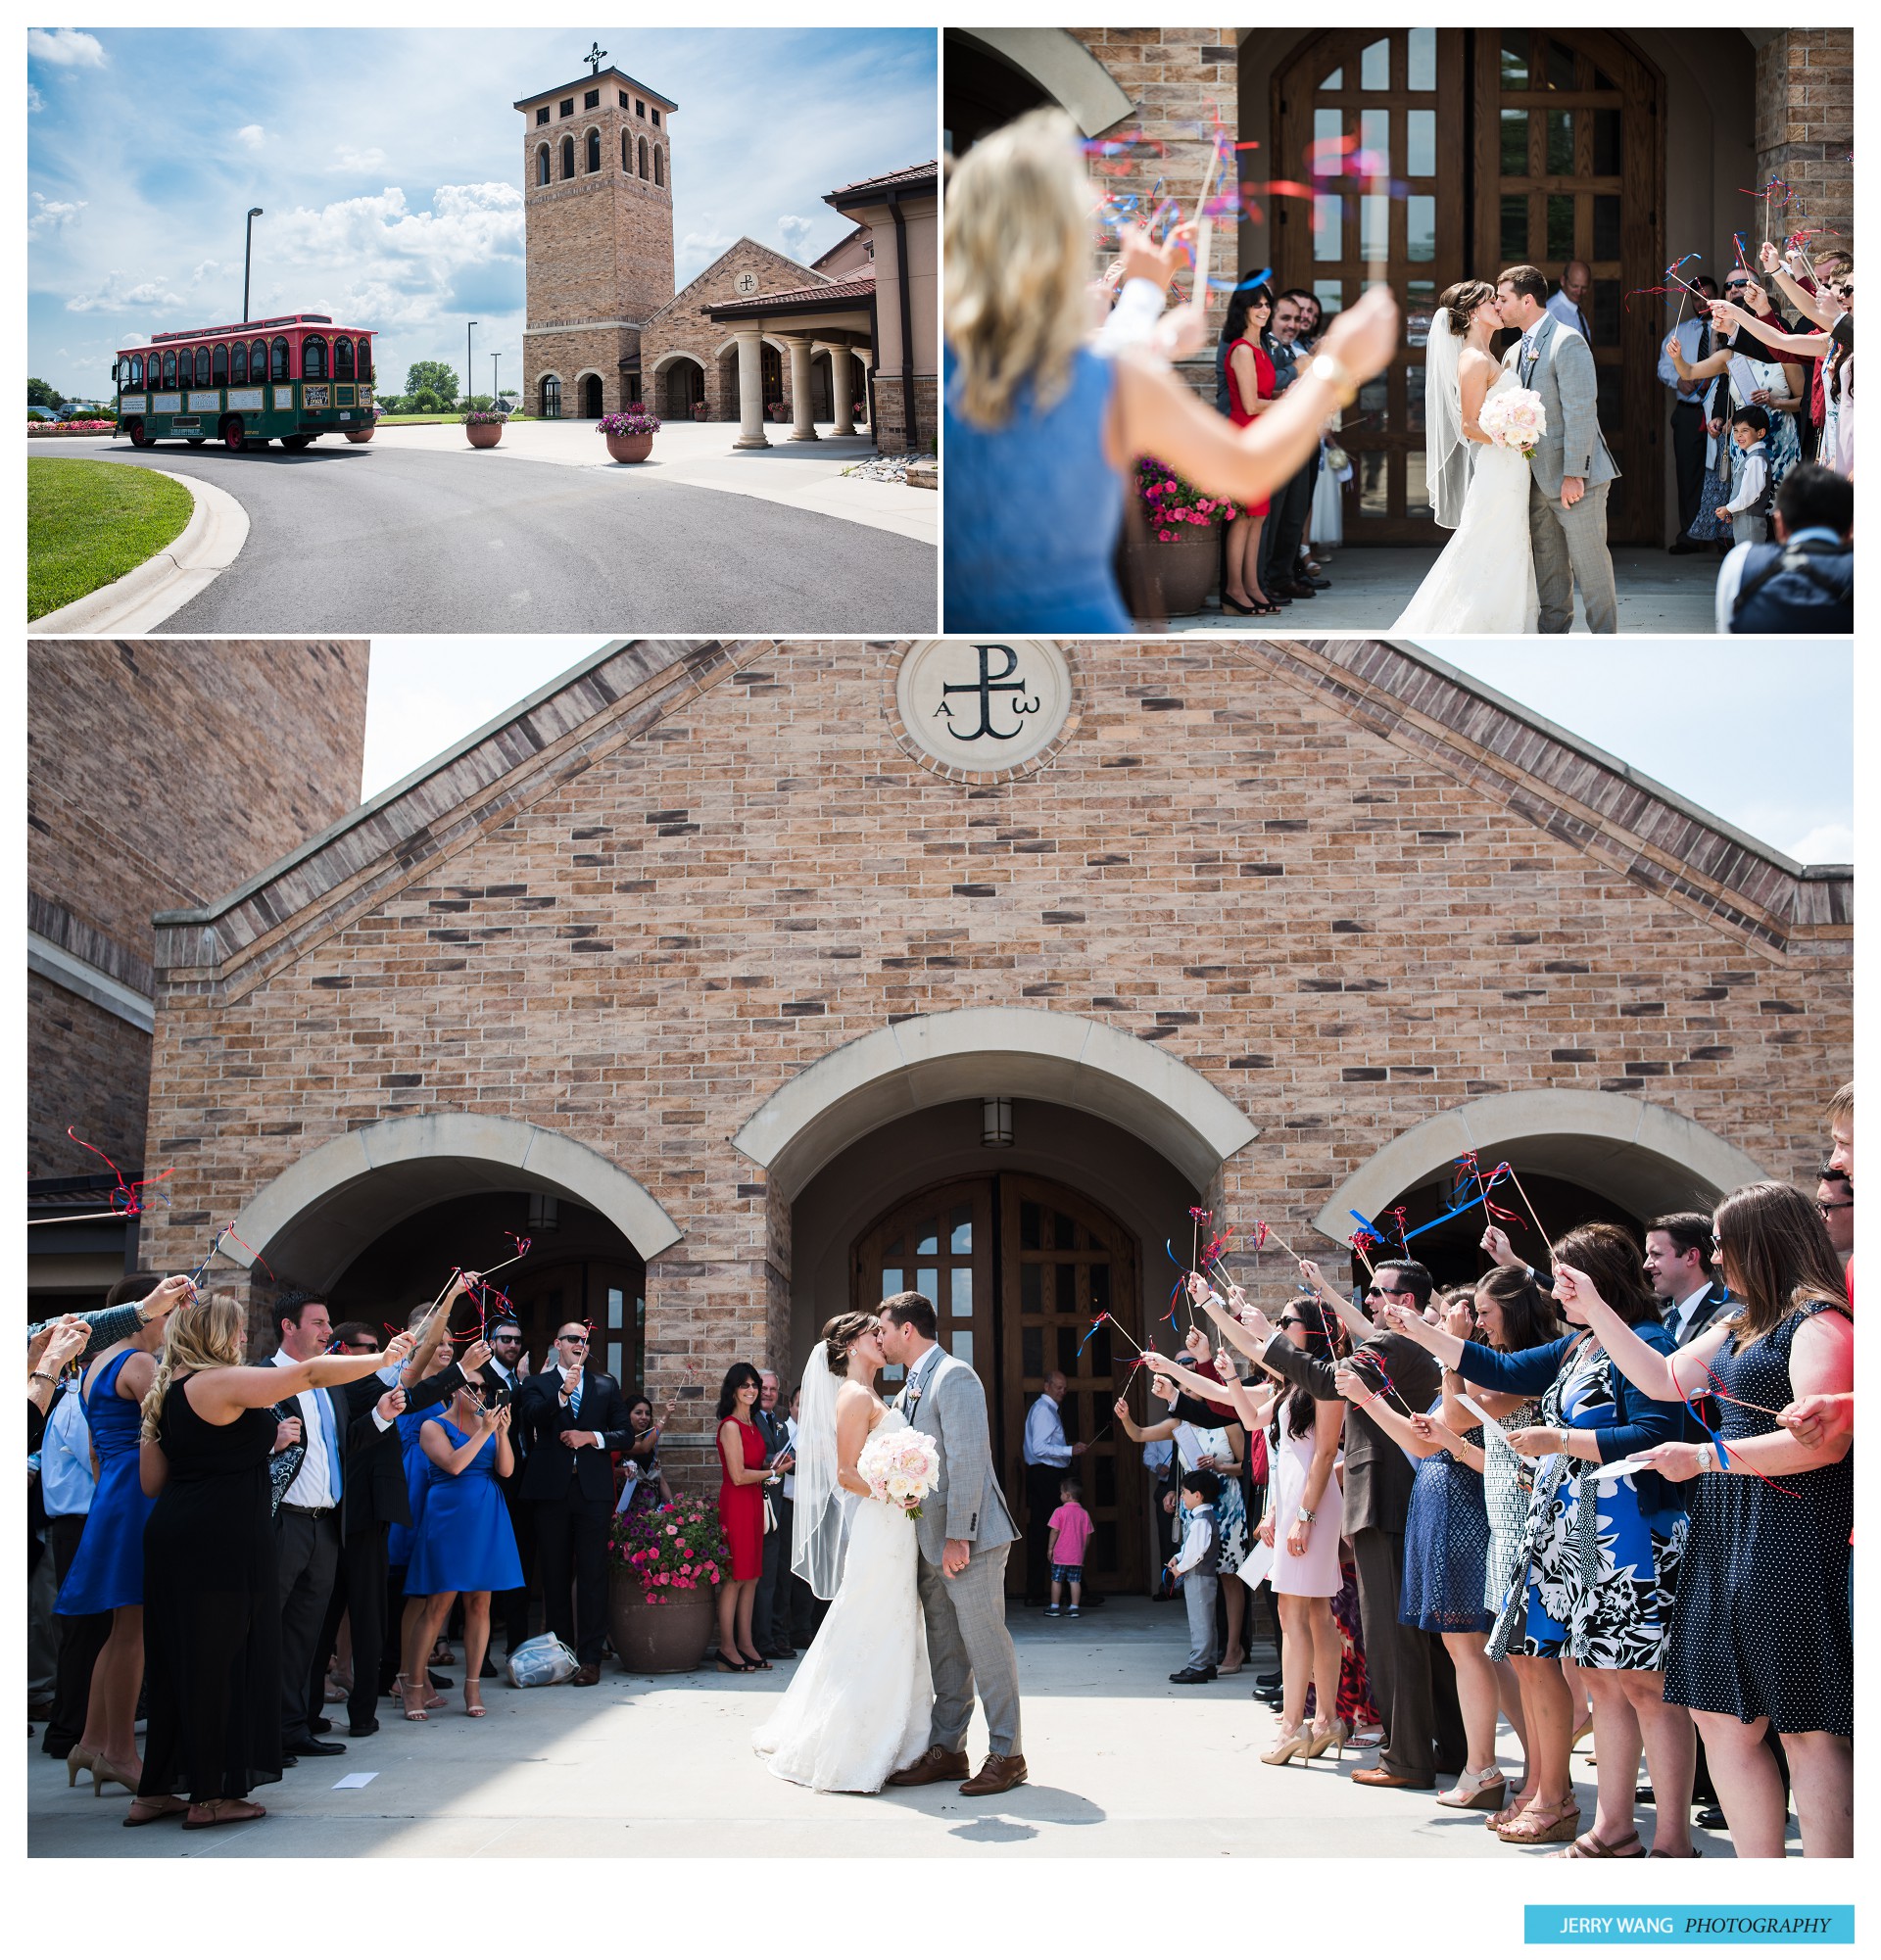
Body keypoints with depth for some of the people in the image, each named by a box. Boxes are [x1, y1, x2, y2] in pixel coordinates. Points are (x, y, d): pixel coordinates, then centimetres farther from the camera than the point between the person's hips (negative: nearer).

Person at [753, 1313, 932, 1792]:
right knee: (875, 1639, -7)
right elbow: (847, 1474, -18)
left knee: (893, 1639, 11)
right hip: (879, 1531, -10)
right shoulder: (855, 1397, -10)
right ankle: (849, 1752, -2)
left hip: (894, 1532, 10)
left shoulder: (872, 1400, 18)